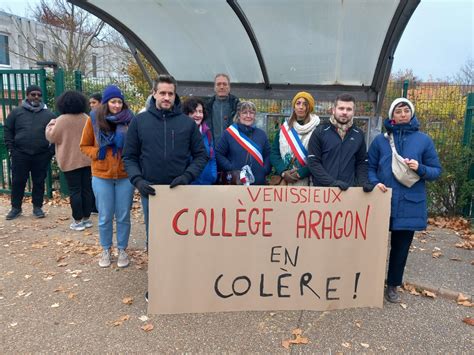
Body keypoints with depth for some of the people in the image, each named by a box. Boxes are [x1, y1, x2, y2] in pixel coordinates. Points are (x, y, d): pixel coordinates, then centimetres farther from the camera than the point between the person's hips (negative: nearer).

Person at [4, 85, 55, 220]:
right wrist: (10, 148, 1)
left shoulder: (49, 114, 5)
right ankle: (16, 207, 20)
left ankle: (37, 207, 19)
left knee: (39, 182, 7)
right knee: (18, 182, 6)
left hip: (42, 155, 0)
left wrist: (52, 150, -1)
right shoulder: (17, 112, 6)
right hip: (20, 154, 0)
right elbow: (8, 130, 8)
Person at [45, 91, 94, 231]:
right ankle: (87, 218, 17)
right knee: (87, 188, 9)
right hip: (86, 160, 4)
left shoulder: (62, 120, -12)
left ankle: (78, 221, 4)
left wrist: (51, 124, 14)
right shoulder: (86, 118, 2)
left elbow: (52, 137, -3)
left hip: (70, 161, -4)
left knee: (75, 190, 0)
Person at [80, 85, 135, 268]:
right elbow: (84, 146, 8)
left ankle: (122, 250, 25)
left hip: (125, 176, 0)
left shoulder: (129, 119, -3)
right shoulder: (94, 119, -1)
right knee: (105, 217, 10)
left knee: (123, 216, 8)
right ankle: (106, 250, 28)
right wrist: (97, 153, -10)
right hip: (101, 176, 0)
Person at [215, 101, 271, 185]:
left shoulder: (261, 134, 10)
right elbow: (218, 154, -2)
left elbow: (268, 155, 12)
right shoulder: (229, 133, -1)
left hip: (259, 182, 4)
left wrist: (264, 171, -4)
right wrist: (231, 169, -12)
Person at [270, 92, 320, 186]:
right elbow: (274, 152, 6)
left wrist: (300, 173, -15)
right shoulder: (284, 128, 10)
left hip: (307, 181, -3)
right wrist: (283, 172, -8)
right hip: (284, 181, 3)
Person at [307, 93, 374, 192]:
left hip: (350, 190, 3)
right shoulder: (320, 132, -1)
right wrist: (332, 182, -17)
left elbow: (362, 163, 14)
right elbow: (313, 162, -7)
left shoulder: (358, 134, 9)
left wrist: (364, 182, -5)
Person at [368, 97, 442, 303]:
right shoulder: (380, 139, 3)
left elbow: (436, 171, 4)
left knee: (401, 246, 11)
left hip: (410, 205, 0)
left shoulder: (424, 140, 2)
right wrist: (375, 182, -13)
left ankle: (393, 285, 29)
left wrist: (420, 168, -16)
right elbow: (370, 167, 6)